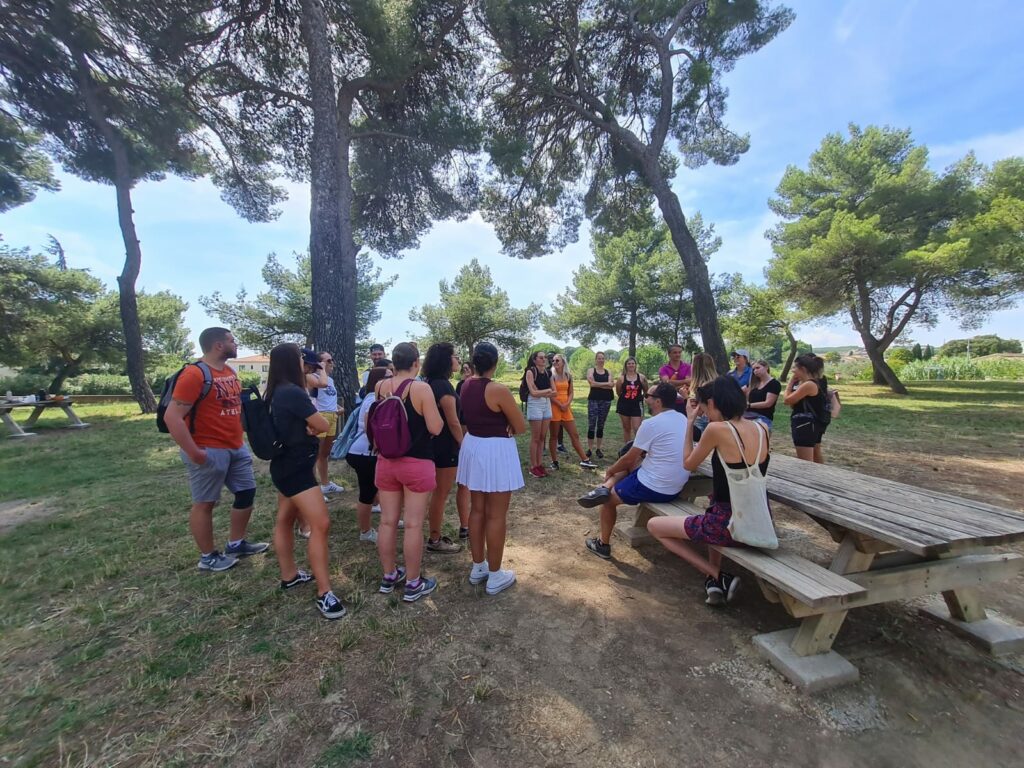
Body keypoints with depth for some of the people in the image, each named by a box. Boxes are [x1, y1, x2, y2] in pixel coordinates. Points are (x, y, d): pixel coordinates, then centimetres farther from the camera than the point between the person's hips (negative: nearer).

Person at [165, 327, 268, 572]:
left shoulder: (230, 371, 9)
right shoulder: (194, 374, -18)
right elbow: (172, 417, -22)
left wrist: (238, 437, 15)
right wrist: (193, 452, -22)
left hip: (236, 447, 9)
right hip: (209, 451, -9)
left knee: (247, 491, 15)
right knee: (205, 503, 6)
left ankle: (236, 544, 31)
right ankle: (208, 557, 22)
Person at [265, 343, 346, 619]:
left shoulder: (277, 392, 8)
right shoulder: (292, 392, -22)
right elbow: (322, 425, -17)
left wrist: (304, 427, -6)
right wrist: (310, 426, 3)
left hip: (286, 465, 11)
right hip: (296, 467, -11)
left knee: (285, 521, 19)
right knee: (321, 524, -12)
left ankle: (289, 576, 35)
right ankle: (324, 593, -7)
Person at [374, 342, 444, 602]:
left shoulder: (379, 387, 0)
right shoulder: (421, 388, -16)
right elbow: (436, 428, -16)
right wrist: (433, 411, 2)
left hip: (386, 461, 5)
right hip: (417, 463, -5)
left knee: (387, 521, 15)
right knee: (413, 525, 6)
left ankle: (389, 576, 32)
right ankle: (413, 584, 20)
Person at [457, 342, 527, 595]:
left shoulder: (466, 386, 1)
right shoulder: (499, 390, -20)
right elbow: (521, 427, -11)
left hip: (472, 448, 8)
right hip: (497, 452, -7)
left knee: (477, 510, 18)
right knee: (496, 515, 5)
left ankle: (478, 567, 32)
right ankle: (495, 576, 18)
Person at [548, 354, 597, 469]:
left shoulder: (568, 376, 9)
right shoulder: (551, 376, -3)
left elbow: (571, 393, 9)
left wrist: (567, 404, -8)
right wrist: (560, 405, -13)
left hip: (566, 408, 4)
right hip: (554, 407, -4)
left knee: (575, 435, 6)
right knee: (554, 436, 3)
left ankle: (584, 460, 11)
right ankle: (554, 461, 13)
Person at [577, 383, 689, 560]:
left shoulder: (650, 424, -20)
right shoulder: (682, 419, 6)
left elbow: (629, 459, -10)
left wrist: (610, 470, 9)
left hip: (654, 488, -8)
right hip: (676, 487, 8)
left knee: (608, 499, 12)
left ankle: (603, 544, 24)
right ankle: (605, 488, 5)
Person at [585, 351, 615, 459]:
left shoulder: (608, 372, 11)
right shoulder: (591, 370, 4)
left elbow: (611, 385, -5)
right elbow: (592, 383, -13)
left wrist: (598, 384, -10)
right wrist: (606, 383, -10)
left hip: (606, 400, 3)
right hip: (593, 399, -3)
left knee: (601, 425, 8)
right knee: (591, 425, -5)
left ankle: (598, 449, 15)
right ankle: (589, 449, 2)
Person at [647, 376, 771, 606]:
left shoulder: (717, 429, -18)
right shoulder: (762, 429, 2)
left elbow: (689, 464, -1)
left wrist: (690, 421, 1)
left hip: (730, 526, -7)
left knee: (653, 525, 11)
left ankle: (718, 577, 5)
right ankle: (715, 577, 28)